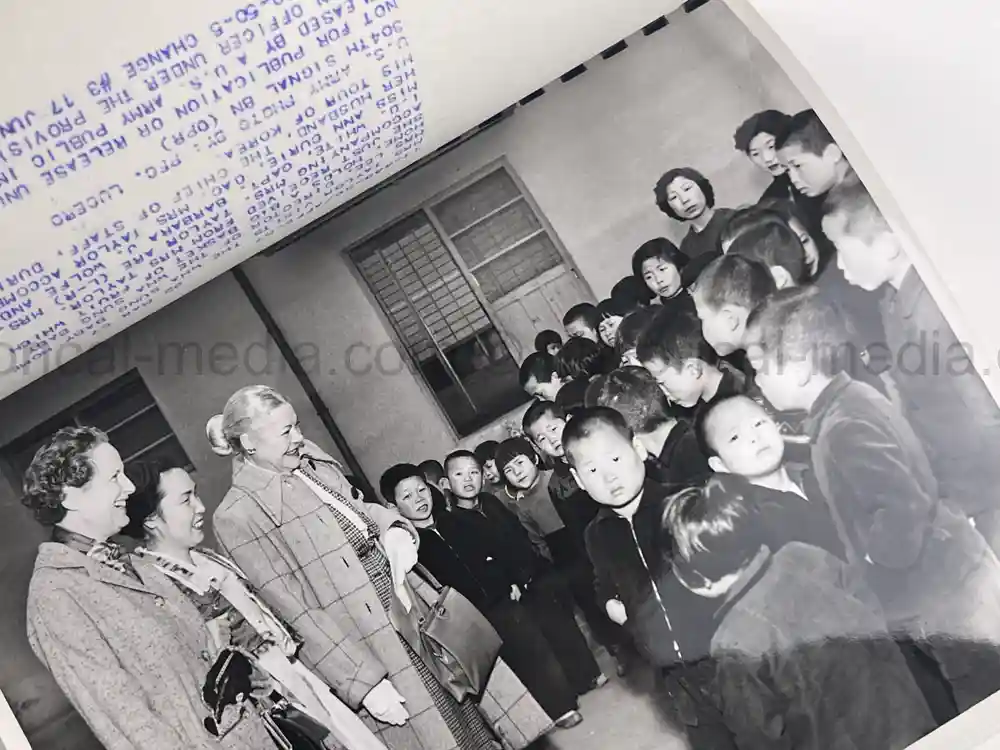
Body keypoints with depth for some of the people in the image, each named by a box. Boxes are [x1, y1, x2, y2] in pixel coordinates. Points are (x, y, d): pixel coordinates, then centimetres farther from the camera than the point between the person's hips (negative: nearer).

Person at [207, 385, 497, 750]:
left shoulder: (310, 462, 4)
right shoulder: (237, 517, -16)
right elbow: (294, 612, -18)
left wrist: (393, 528, -5)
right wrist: (363, 682, -20)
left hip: (407, 616, 7)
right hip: (359, 648, -7)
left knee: (463, 720, 16)